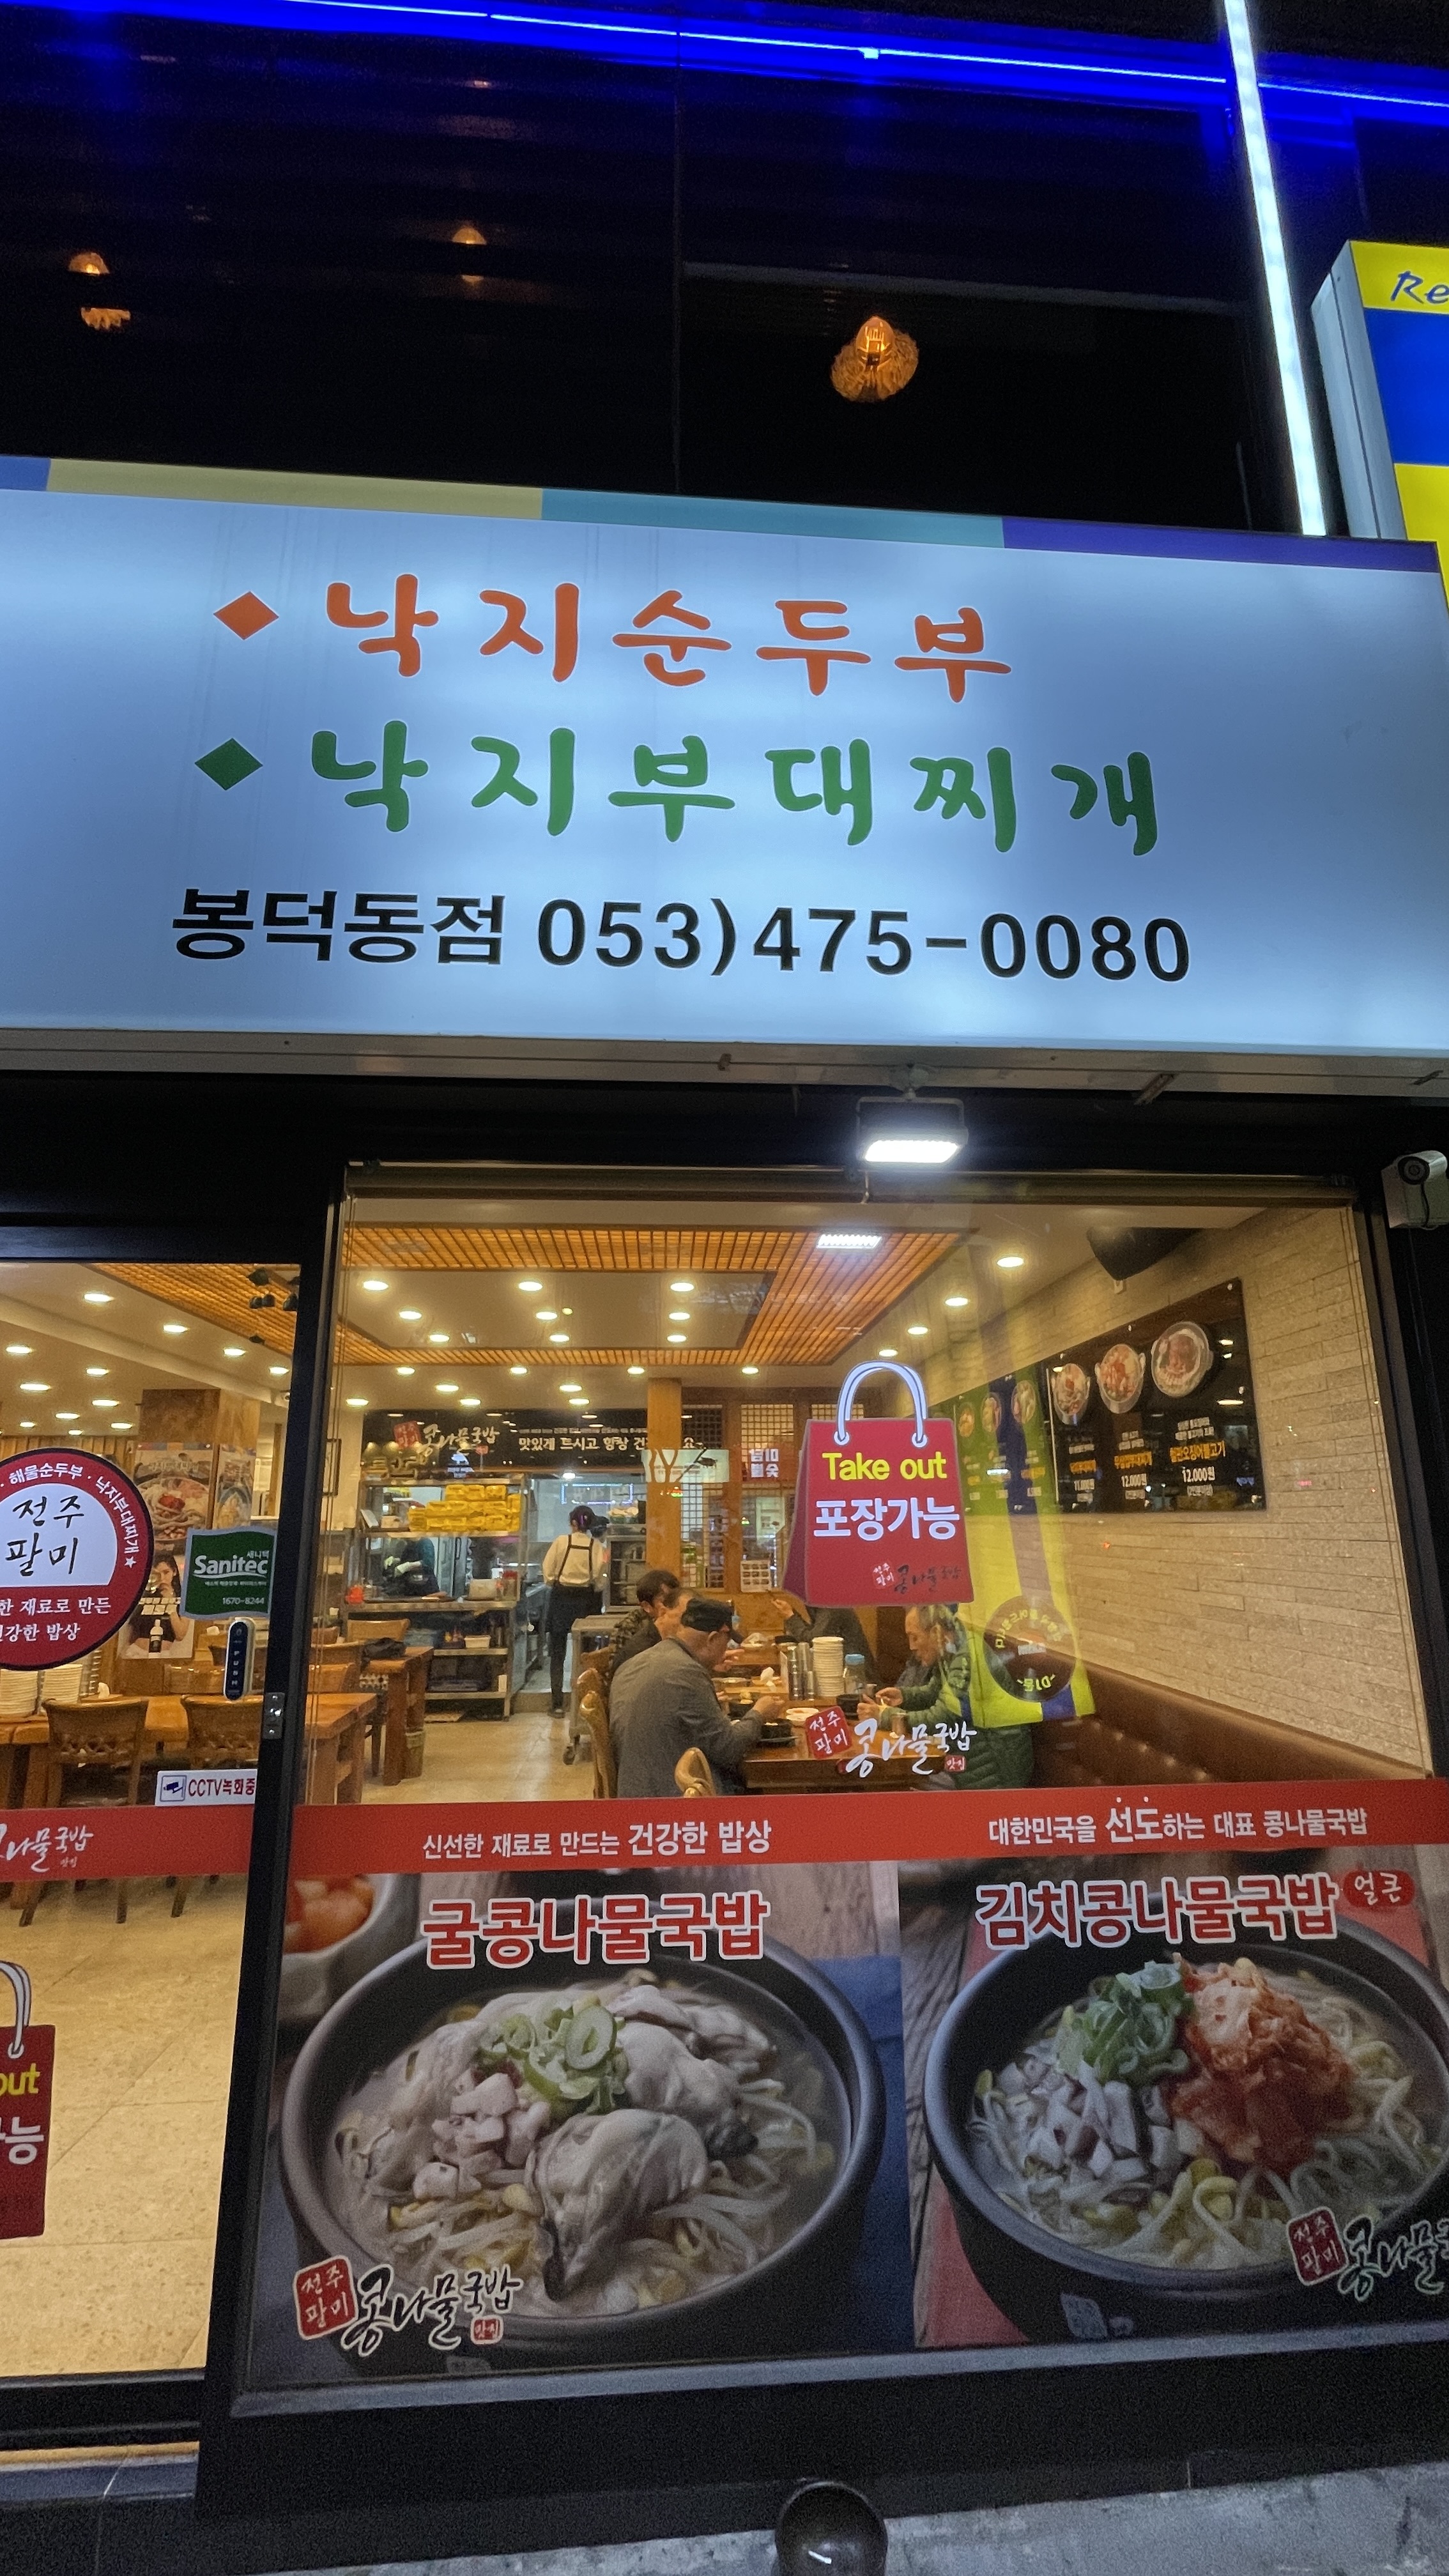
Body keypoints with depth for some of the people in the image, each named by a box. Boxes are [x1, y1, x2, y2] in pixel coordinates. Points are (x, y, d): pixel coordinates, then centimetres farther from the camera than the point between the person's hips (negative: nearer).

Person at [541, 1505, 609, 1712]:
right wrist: (597, 1591, 8)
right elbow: (600, 1576, -10)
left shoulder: (561, 1542, -7)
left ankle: (557, 1703, 8)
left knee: (557, 1652, 9)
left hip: (561, 1597, -1)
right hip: (586, 1599, 1)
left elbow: (548, 1571, -5)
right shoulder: (597, 1546, -7)